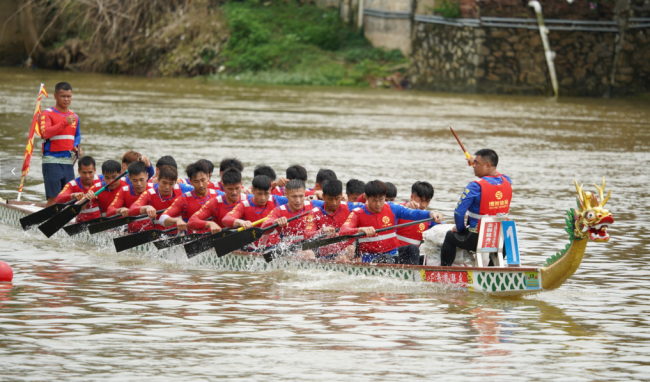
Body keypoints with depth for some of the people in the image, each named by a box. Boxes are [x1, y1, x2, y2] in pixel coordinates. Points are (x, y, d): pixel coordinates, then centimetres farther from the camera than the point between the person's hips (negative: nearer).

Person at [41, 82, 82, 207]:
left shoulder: (74, 117, 14)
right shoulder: (47, 114, -5)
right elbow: (45, 133, -22)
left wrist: (76, 146, 5)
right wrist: (64, 123, -28)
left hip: (69, 161, 6)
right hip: (52, 160, -6)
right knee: (53, 198, -12)